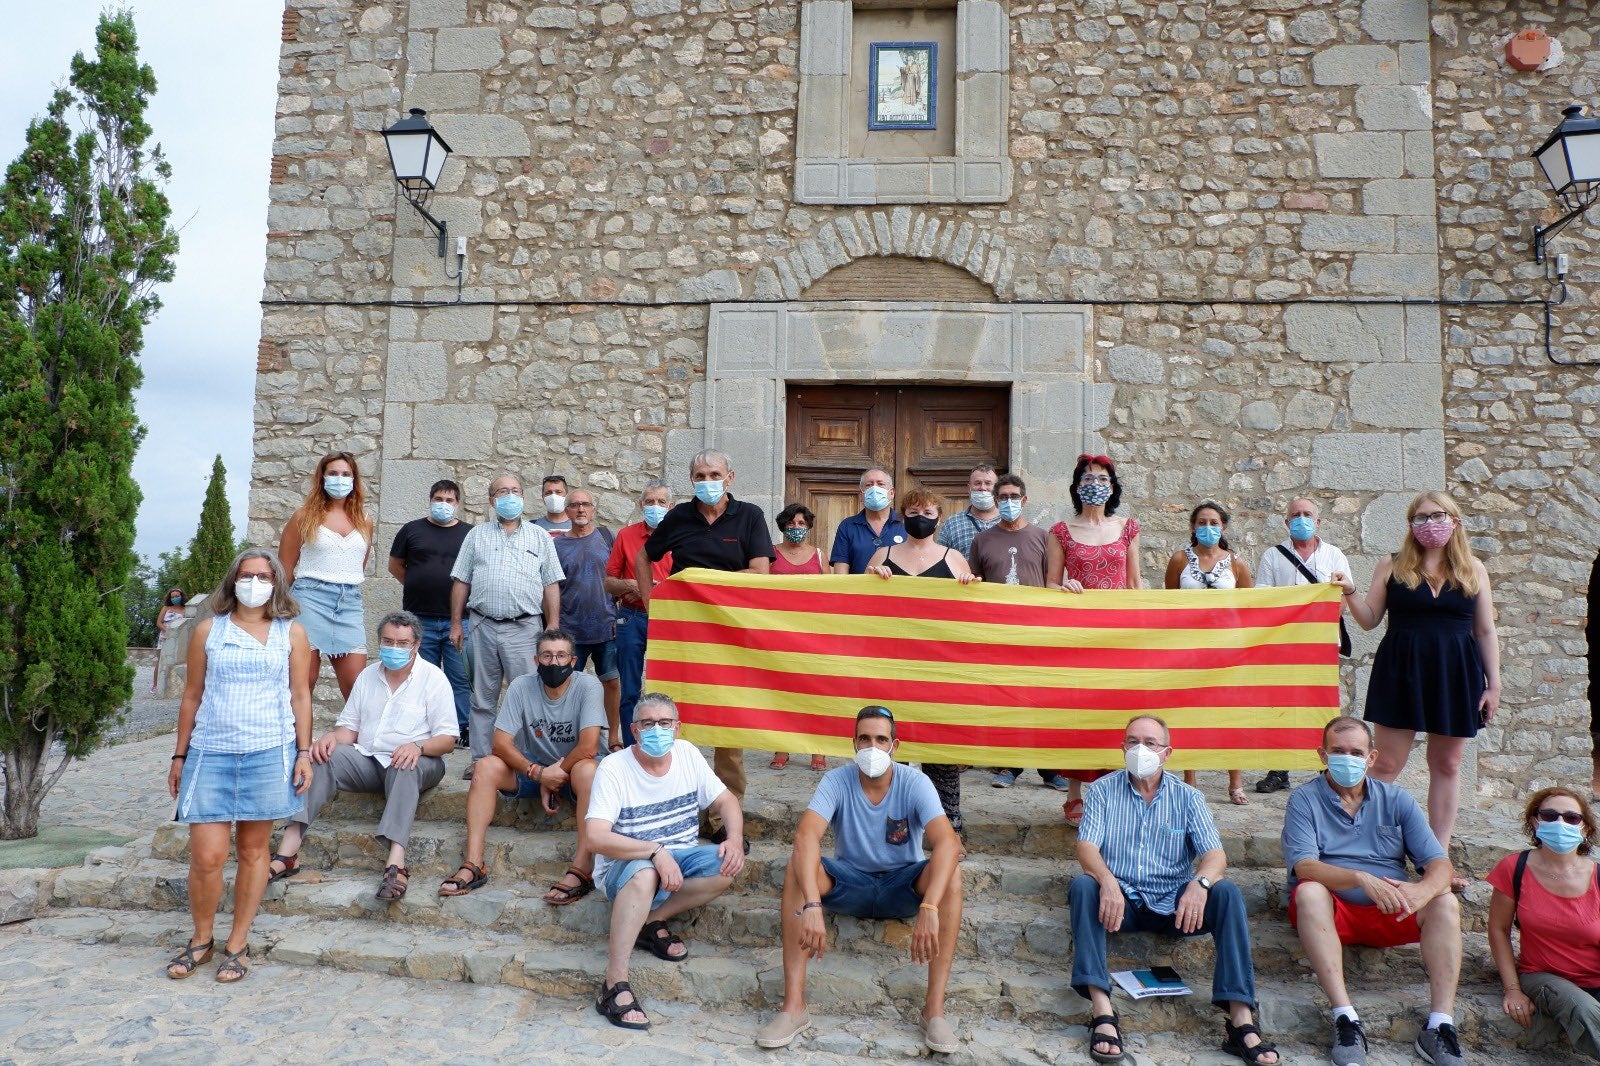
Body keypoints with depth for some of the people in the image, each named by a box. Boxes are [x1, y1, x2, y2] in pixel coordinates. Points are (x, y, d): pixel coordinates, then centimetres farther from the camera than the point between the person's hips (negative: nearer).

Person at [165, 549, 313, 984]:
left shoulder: (291, 633, 6)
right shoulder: (208, 630, 8)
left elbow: (300, 696, 6)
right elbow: (192, 695, 11)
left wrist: (304, 753, 1)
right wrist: (179, 756, 11)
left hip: (269, 753, 0)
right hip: (210, 752, 1)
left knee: (253, 850, 6)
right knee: (207, 856, -3)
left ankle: (238, 943, 20)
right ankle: (201, 940, 20)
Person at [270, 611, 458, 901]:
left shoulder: (433, 678, -1)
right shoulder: (368, 676, 14)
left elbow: (448, 740, -6)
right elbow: (349, 727, 12)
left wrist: (418, 746, -27)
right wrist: (333, 736, -12)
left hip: (417, 763, -4)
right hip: (368, 760, 4)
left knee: (403, 769, -38)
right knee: (327, 757, -23)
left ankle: (396, 863, -51)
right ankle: (288, 851, -29)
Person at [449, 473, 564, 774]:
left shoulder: (540, 537, 10)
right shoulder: (477, 535, 13)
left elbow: (551, 585, 6)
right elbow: (461, 582, 12)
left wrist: (553, 626, -2)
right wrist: (456, 623, 5)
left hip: (525, 628, -1)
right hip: (483, 626, 2)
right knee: (483, 697, 7)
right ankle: (481, 758, 15)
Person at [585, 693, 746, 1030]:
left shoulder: (687, 754, 0)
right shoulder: (614, 768, -16)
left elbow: (726, 800, 6)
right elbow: (595, 837, -26)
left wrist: (735, 839, -16)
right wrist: (656, 852, -36)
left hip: (676, 861, 5)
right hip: (623, 868, -5)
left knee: (729, 863, -22)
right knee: (644, 872, -39)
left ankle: (653, 923, -9)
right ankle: (614, 985, -32)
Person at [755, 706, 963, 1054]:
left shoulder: (914, 783, -16)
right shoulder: (836, 781, -15)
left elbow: (947, 843, -31)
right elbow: (806, 836, -32)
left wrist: (929, 909, -46)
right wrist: (811, 906, -47)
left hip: (903, 887, 0)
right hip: (849, 885, 1)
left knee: (951, 873, -31)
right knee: (798, 866, -28)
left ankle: (935, 1008, -27)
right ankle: (793, 1004, -28)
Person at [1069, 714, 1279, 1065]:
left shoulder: (1188, 797, 4)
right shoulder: (1102, 790, 1)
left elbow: (1215, 855, -8)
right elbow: (1087, 848, -11)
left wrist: (1200, 883, -32)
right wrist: (1107, 881, -34)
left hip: (1173, 904, 1)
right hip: (1121, 902, -1)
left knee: (1227, 893, -25)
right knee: (1082, 886, -31)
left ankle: (1241, 1020, -27)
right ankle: (1102, 1012, -37)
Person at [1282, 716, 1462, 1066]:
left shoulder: (1397, 800, 8)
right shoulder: (1304, 799, -2)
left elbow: (1439, 863, -3)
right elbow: (1304, 867, -17)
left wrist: (1423, 889, -27)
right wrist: (1362, 878, -35)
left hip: (1391, 915, 3)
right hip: (1331, 913, -3)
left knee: (1445, 902, -22)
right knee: (1309, 892, -33)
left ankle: (1440, 1026, -24)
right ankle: (1345, 1019, -34)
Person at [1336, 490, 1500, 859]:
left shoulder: (1473, 569, 7)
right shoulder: (1392, 565, 4)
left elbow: (1485, 631, 9)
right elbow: (1369, 620, 5)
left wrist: (1493, 683, 4)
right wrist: (1350, 593, -13)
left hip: (1455, 675, 2)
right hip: (1401, 672, -2)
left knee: (1446, 765, 9)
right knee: (1387, 764, -2)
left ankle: (1439, 855, 17)